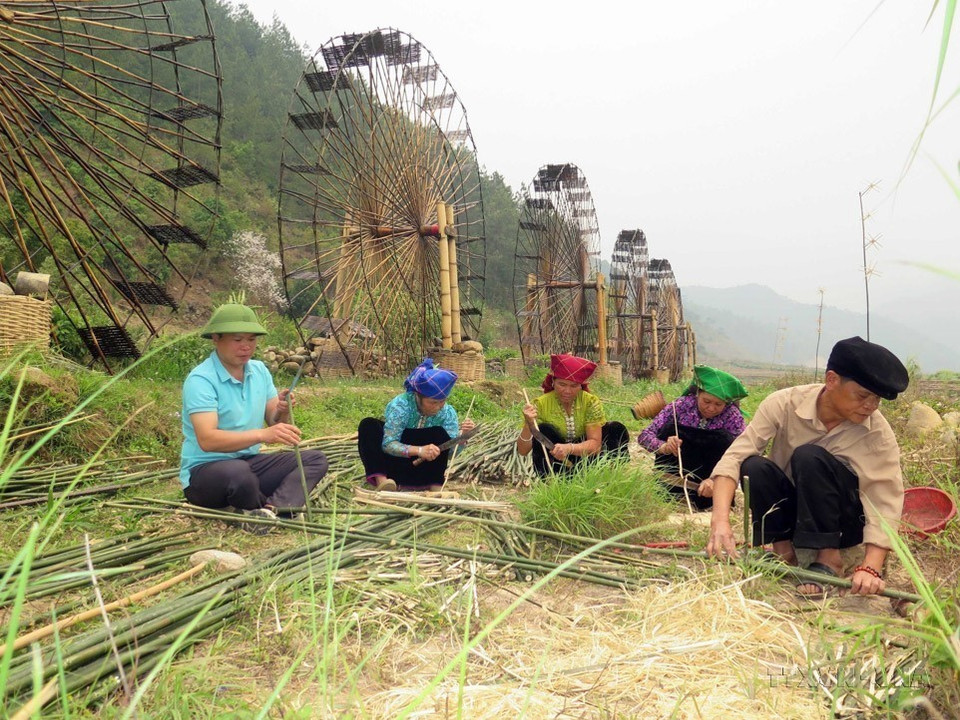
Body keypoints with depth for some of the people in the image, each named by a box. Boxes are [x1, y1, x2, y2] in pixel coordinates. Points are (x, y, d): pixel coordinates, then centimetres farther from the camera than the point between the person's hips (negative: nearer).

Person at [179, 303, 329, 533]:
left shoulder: (259, 370, 4)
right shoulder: (200, 380, -18)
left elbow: (274, 423, 7)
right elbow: (207, 440, -30)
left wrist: (283, 412, -18)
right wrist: (262, 434, -42)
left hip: (249, 462, 7)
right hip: (205, 470, -7)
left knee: (315, 459, -6)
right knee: (238, 471, -39)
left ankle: (272, 508, -28)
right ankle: (274, 510, -9)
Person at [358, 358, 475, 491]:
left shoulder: (447, 413, -13)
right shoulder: (400, 405, -23)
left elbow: (450, 452, -17)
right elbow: (388, 444, -30)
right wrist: (419, 450, -45)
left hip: (421, 467, 2)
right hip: (393, 463, -1)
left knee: (440, 434, -25)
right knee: (369, 425, -26)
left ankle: (435, 484, -24)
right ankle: (381, 478, -37)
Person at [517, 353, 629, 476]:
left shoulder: (591, 402, -12)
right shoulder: (541, 405, -16)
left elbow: (595, 444, -20)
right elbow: (523, 451, -18)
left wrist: (569, 448, -39)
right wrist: (528, 424, -37)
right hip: (555, 463, -1)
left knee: (617, 429, -16)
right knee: (543, 430, -26)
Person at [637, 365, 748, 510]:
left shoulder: (732, 416, -15)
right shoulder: (682, 404, -14)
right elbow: (644, 435, -18)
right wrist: (663, 447, -41)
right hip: (678, 475, 1)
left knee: (722, 438, -26)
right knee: (670, 428, -23)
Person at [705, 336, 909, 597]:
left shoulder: (878, 432, -19)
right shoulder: (785, 404, -20)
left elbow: (887, 502, -23)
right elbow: (734, 457, -27)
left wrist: (870, 568, -38)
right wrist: (720, 521, -41)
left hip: (842, 523, -1)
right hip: (789, 511, 1)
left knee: (810, 457, -30)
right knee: (755, 466, -30)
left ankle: (828, 557, -15)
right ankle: (783, 547, -9)